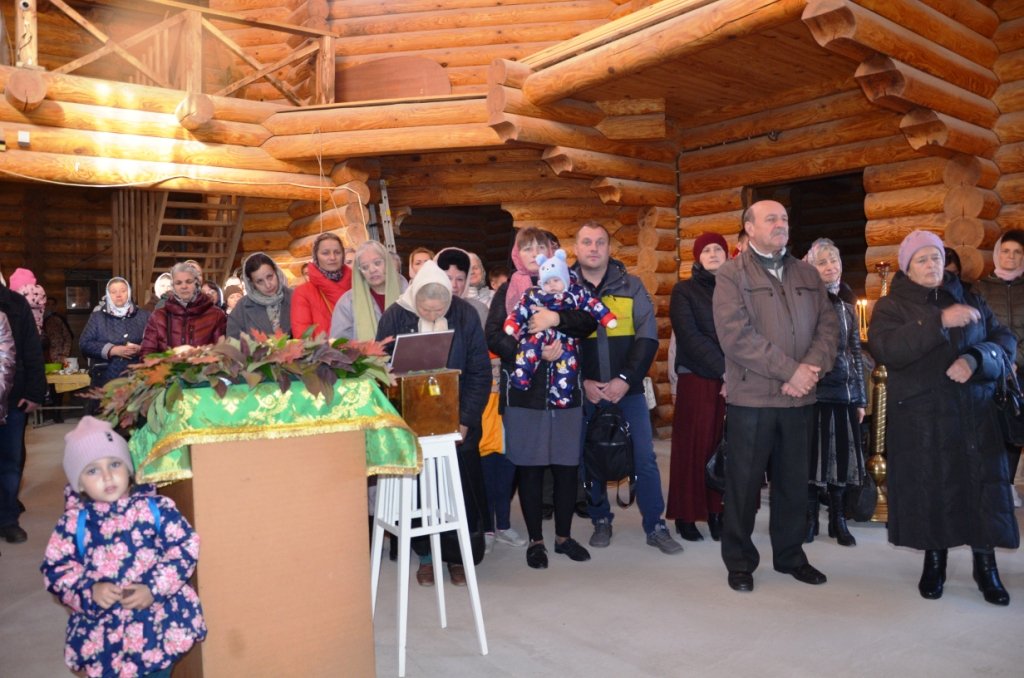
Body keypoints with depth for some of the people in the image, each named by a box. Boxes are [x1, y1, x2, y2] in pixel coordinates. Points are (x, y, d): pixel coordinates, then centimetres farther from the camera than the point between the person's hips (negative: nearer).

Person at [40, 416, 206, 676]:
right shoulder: (74, 522, -2)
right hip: (102, 630, 1)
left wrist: (154, 588, -17)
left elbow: (187, 547, -9)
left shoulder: (155, 507, -7)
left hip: (160, 622, -1)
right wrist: (89, 591, -16)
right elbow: (56, 569, 1)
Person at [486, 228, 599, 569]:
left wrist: (556, 318, -21)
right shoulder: (507, 291, 6)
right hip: (523, 392, -1)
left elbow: (589, 321, -4)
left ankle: (564, 535, 22)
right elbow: (494, 338, -6)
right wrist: (534, 351, -17)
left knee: (567, 466, 5)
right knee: (530, 467, 4)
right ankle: (535, 540, 18)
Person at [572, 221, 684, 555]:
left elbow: (647, 337, -2)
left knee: (644, 458, 2)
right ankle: (601, 521, 26)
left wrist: (625, 379, -12)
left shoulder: (631, 286, 3)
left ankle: (655, 526, 16)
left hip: (628, 389, 0)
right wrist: (582, 383, -10)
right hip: (584, 392, 0)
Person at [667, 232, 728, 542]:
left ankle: (716, 513, 11)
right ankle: (685, 516, 9)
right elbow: (690, 337, -9)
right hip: (697, 380, -3)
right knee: (693, 448, 0)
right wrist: (725, 368, -18)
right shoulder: (684, 290, 3)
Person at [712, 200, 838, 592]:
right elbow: (736, 335, -15)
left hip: (800, 397, 5)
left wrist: (813, 367, -12)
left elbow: (828, 325, 7)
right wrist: (789, 370, -16)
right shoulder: (731, 275, -4)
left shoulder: (808, 275, 14)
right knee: (744, 482, 4)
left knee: (794, 481, 14)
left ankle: (790, 555, 30)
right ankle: (739, 561, 18)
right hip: (751, 397, -5)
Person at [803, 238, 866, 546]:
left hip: (845, 392, 5)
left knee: (842, 452, 8)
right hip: (815, 390, -4)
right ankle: (810, 519, 13)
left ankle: (838, 519, 19)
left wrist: (861, 398, 12)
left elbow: (856, 354, 15)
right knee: (815, 452, 1)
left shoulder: (847, 307, 13)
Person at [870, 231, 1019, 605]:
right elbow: (885, 349, -17)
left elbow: (1005, 342, 5)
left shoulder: (971, 300, 14)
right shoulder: (891, 306, 3)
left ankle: (986, 566, 17)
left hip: (974, 415, 3)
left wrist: (975, 359, -16)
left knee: (983, 488, 2)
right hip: (919, 420, -3)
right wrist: (939, 322, -23)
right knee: (929, 492, 2)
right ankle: (934, 563, 20)